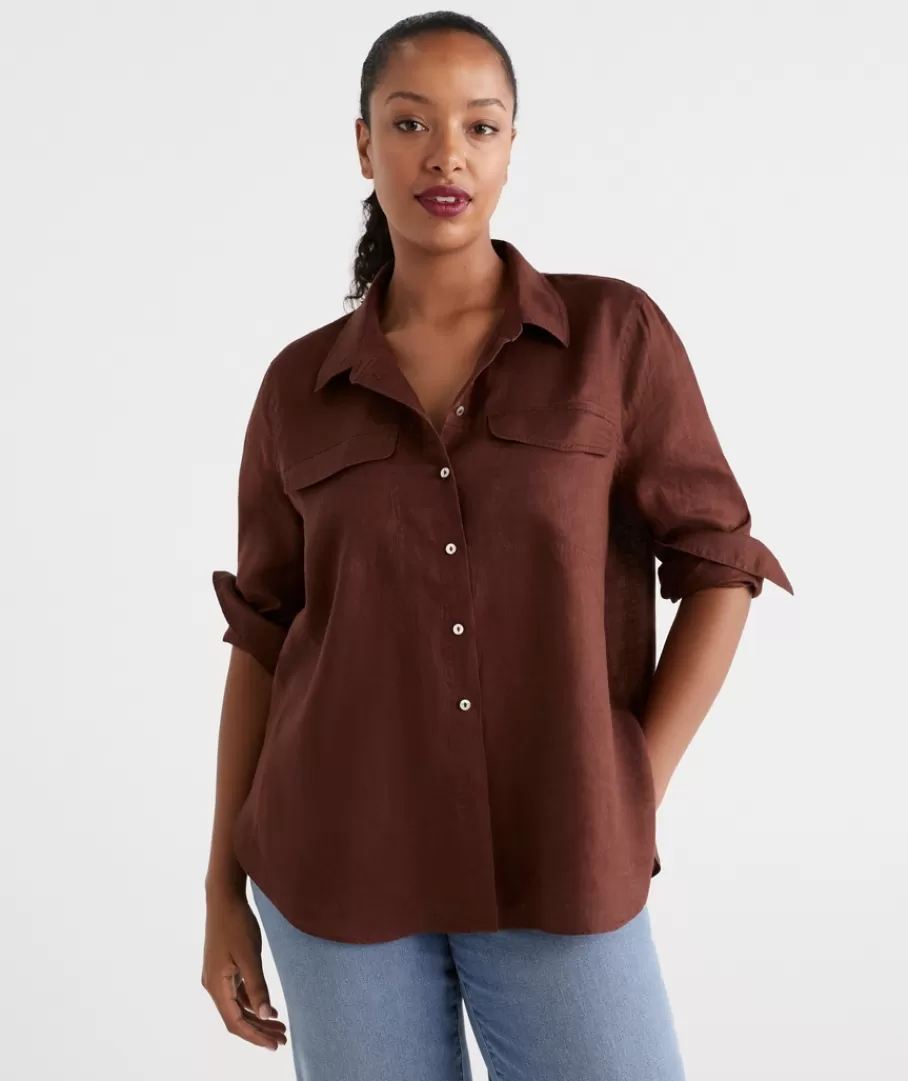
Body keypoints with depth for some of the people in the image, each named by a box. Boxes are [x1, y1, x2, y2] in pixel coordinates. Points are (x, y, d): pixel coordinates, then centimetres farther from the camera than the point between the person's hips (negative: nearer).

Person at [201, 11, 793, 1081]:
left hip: (555, 870, -1)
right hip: (341, 865, 2)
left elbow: (718, 566, -1)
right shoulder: (300, 387, 2)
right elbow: (262, 636, 6)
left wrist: (630, 803, -7)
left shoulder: (616, 331, -3)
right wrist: (223, 888, 6)